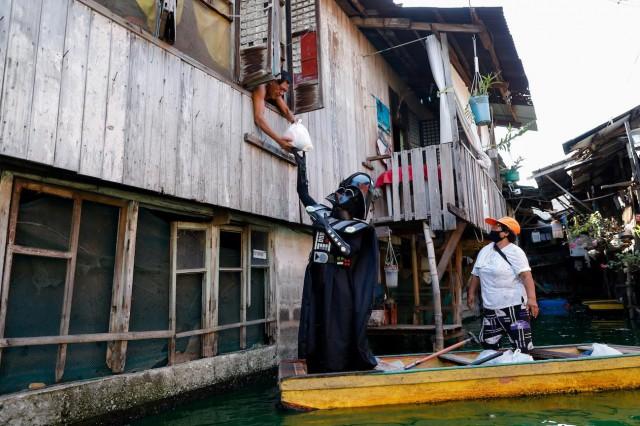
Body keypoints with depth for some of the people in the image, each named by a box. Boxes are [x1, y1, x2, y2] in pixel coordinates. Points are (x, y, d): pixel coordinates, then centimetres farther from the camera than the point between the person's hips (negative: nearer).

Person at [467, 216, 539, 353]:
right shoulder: (484, 251, 11)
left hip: (514, 307, -7)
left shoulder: (515, 252, -11)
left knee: (522, 348, -3)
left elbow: (526, 275, -21)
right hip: (490, 309, 7)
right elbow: (476, 274, 19)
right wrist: (471, 293, 15)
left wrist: (531, 298, -32)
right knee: (488, 344, 16)